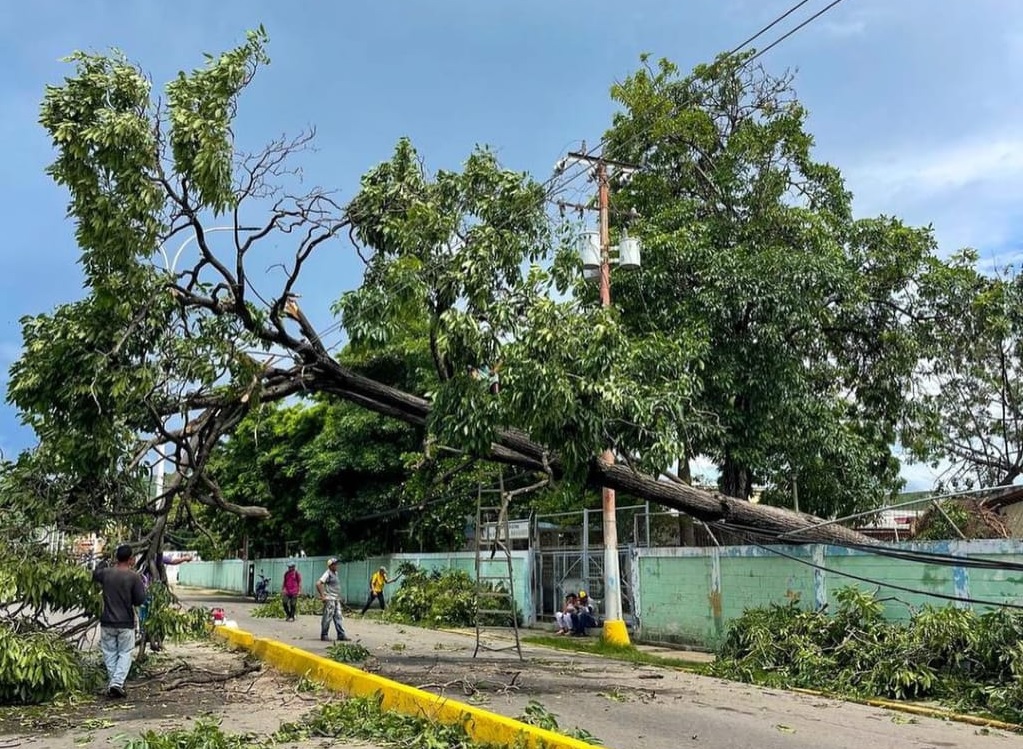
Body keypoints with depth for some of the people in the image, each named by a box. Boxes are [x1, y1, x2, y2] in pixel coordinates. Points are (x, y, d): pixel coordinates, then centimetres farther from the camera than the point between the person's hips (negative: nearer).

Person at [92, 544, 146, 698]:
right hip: (126, 623, -2)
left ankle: (112, 683, 17)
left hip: (107, 622, 3)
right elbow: (140, 600, -10)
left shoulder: (105, 573, -4)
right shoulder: (134, 577, -12)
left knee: (110, 654, 14)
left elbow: (92, 575, 20)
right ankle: (117, 683, -6)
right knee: (125, 653, 7)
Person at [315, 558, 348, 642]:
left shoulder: (335, 573, 15)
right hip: (329, 600, -9)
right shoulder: (328, 574, -11)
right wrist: (322, 596, -18)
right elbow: (318, 584, -20)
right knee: (327, 618, -2)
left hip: (336, 600, 9)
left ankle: (341, 635, 7)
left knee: (338, 617, 7)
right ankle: (324, 635, 6)